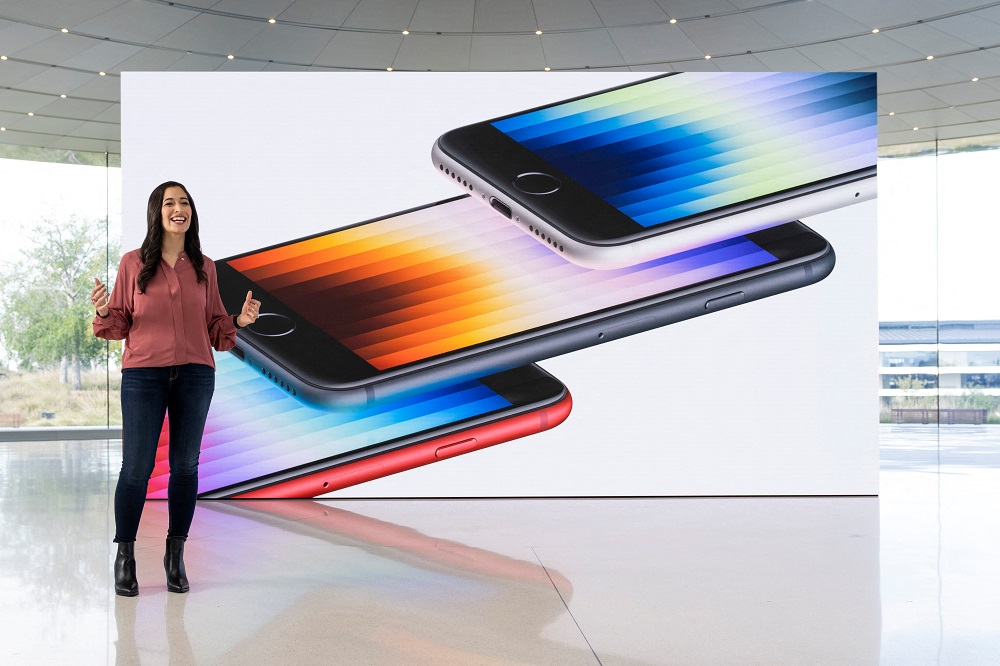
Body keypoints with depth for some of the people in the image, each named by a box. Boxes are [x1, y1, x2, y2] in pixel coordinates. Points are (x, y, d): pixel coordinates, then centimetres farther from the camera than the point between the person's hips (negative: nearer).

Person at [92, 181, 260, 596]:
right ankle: (124, 556, 14)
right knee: (137, 467, -2)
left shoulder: (204, 267, 8)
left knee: (185, 464, 6)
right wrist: (103, 312, -16)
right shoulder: (133, 263, 2)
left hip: (195, 375, 2)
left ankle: (175, 555, 18)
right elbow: (119, 325, 5)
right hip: (143, 375, -2)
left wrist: (239, 321, -6)